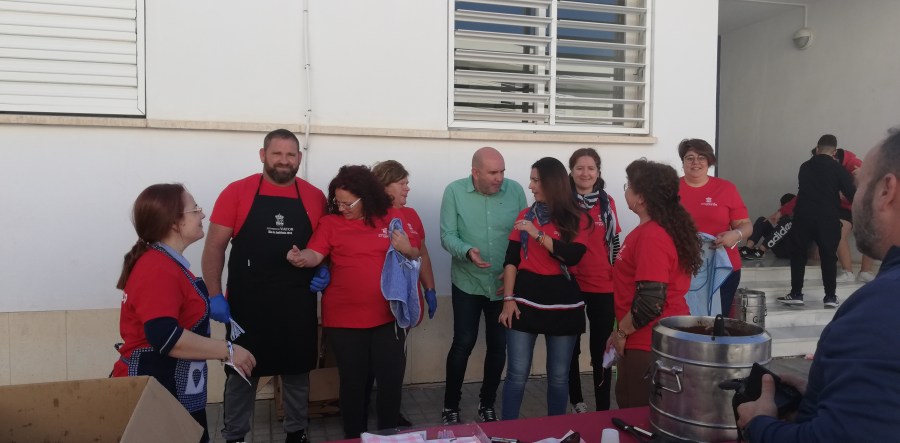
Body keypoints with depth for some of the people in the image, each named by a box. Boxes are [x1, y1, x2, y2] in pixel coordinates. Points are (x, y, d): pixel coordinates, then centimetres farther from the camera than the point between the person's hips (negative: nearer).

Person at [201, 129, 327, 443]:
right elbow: (215, 246, -2)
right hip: (247, 303, -2)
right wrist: (215, 295, -7)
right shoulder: (237, 192, -3)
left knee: (297, 371, 14)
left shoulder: (315, 197, 2)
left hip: (298, 304, 2)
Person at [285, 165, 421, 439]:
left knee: (391, 379, 9)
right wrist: (302, 258, -33)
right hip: (344, 319, -1)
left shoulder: (394, 218, 2)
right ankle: (354, 436, 29)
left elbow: (415, 256, 8)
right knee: (353, 382, 10)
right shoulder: (331, 222, -1)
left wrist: (406, 250, -14)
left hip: (389, 316, 1)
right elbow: (315, 253, -11)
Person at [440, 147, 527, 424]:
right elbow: (447, 236, -12)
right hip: (468, 284, -2)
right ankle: (450, 406, 21)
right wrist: (467, 252, -31)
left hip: (505, 284, 2)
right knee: (463, 343, 2)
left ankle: (487, 404, 31)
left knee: (498, 345, 11)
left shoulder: (515, 191, -6)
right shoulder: (454, 192, -10)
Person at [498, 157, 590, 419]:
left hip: (562, 300, -1)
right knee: (517, 373, 1)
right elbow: (511, 260, 4)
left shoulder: (577, 219, 1)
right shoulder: (525, 215, 7)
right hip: (526, 298, 1)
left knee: (559, 376, 9)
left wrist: (538, 234, -17)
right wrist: (509, 299, -4)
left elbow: (573, 257, -14)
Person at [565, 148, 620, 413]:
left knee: (601, 349, 6)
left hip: (603, 286, 1)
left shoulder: (607, 202, 3)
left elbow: (614, 242, 9)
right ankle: (576, 401, 29)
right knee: (571, 348, 12)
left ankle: (603, 409, 16)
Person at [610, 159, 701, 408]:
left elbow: (650, 302, -27)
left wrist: (621, 332, -12)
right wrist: (625, 331, 18)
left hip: (649, 343, -10)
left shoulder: (651, 236, -21)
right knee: (646, 413, 21)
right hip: (662, 338, 10)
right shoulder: (666, 227, 9)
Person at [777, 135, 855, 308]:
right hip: (828, 218, -1)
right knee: (828, 256, 8)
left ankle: (796, 294, 6)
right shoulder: (838, 168, -1)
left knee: (798, 254, 8)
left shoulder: (805, 166, 9)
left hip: (804, 216, 1)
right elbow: (851, 194, -4)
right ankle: (830, 296, 10)